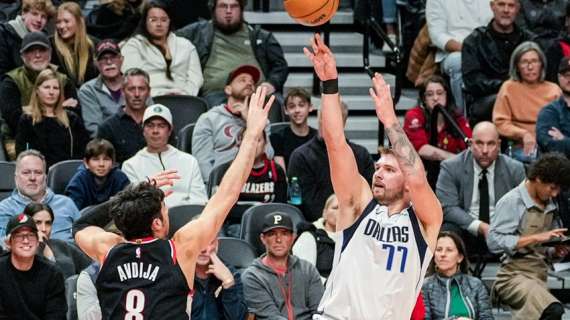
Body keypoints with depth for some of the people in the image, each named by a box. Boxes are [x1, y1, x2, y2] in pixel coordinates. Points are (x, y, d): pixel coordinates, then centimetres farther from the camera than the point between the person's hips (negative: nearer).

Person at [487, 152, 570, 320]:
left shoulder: (551, 208, 15)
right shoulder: (512, 201, -8)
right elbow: (494, 241, -17)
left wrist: (556, 252, 0)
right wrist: (537, 238, -19)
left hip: (540, 278, 8)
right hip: (514, 275, -8)